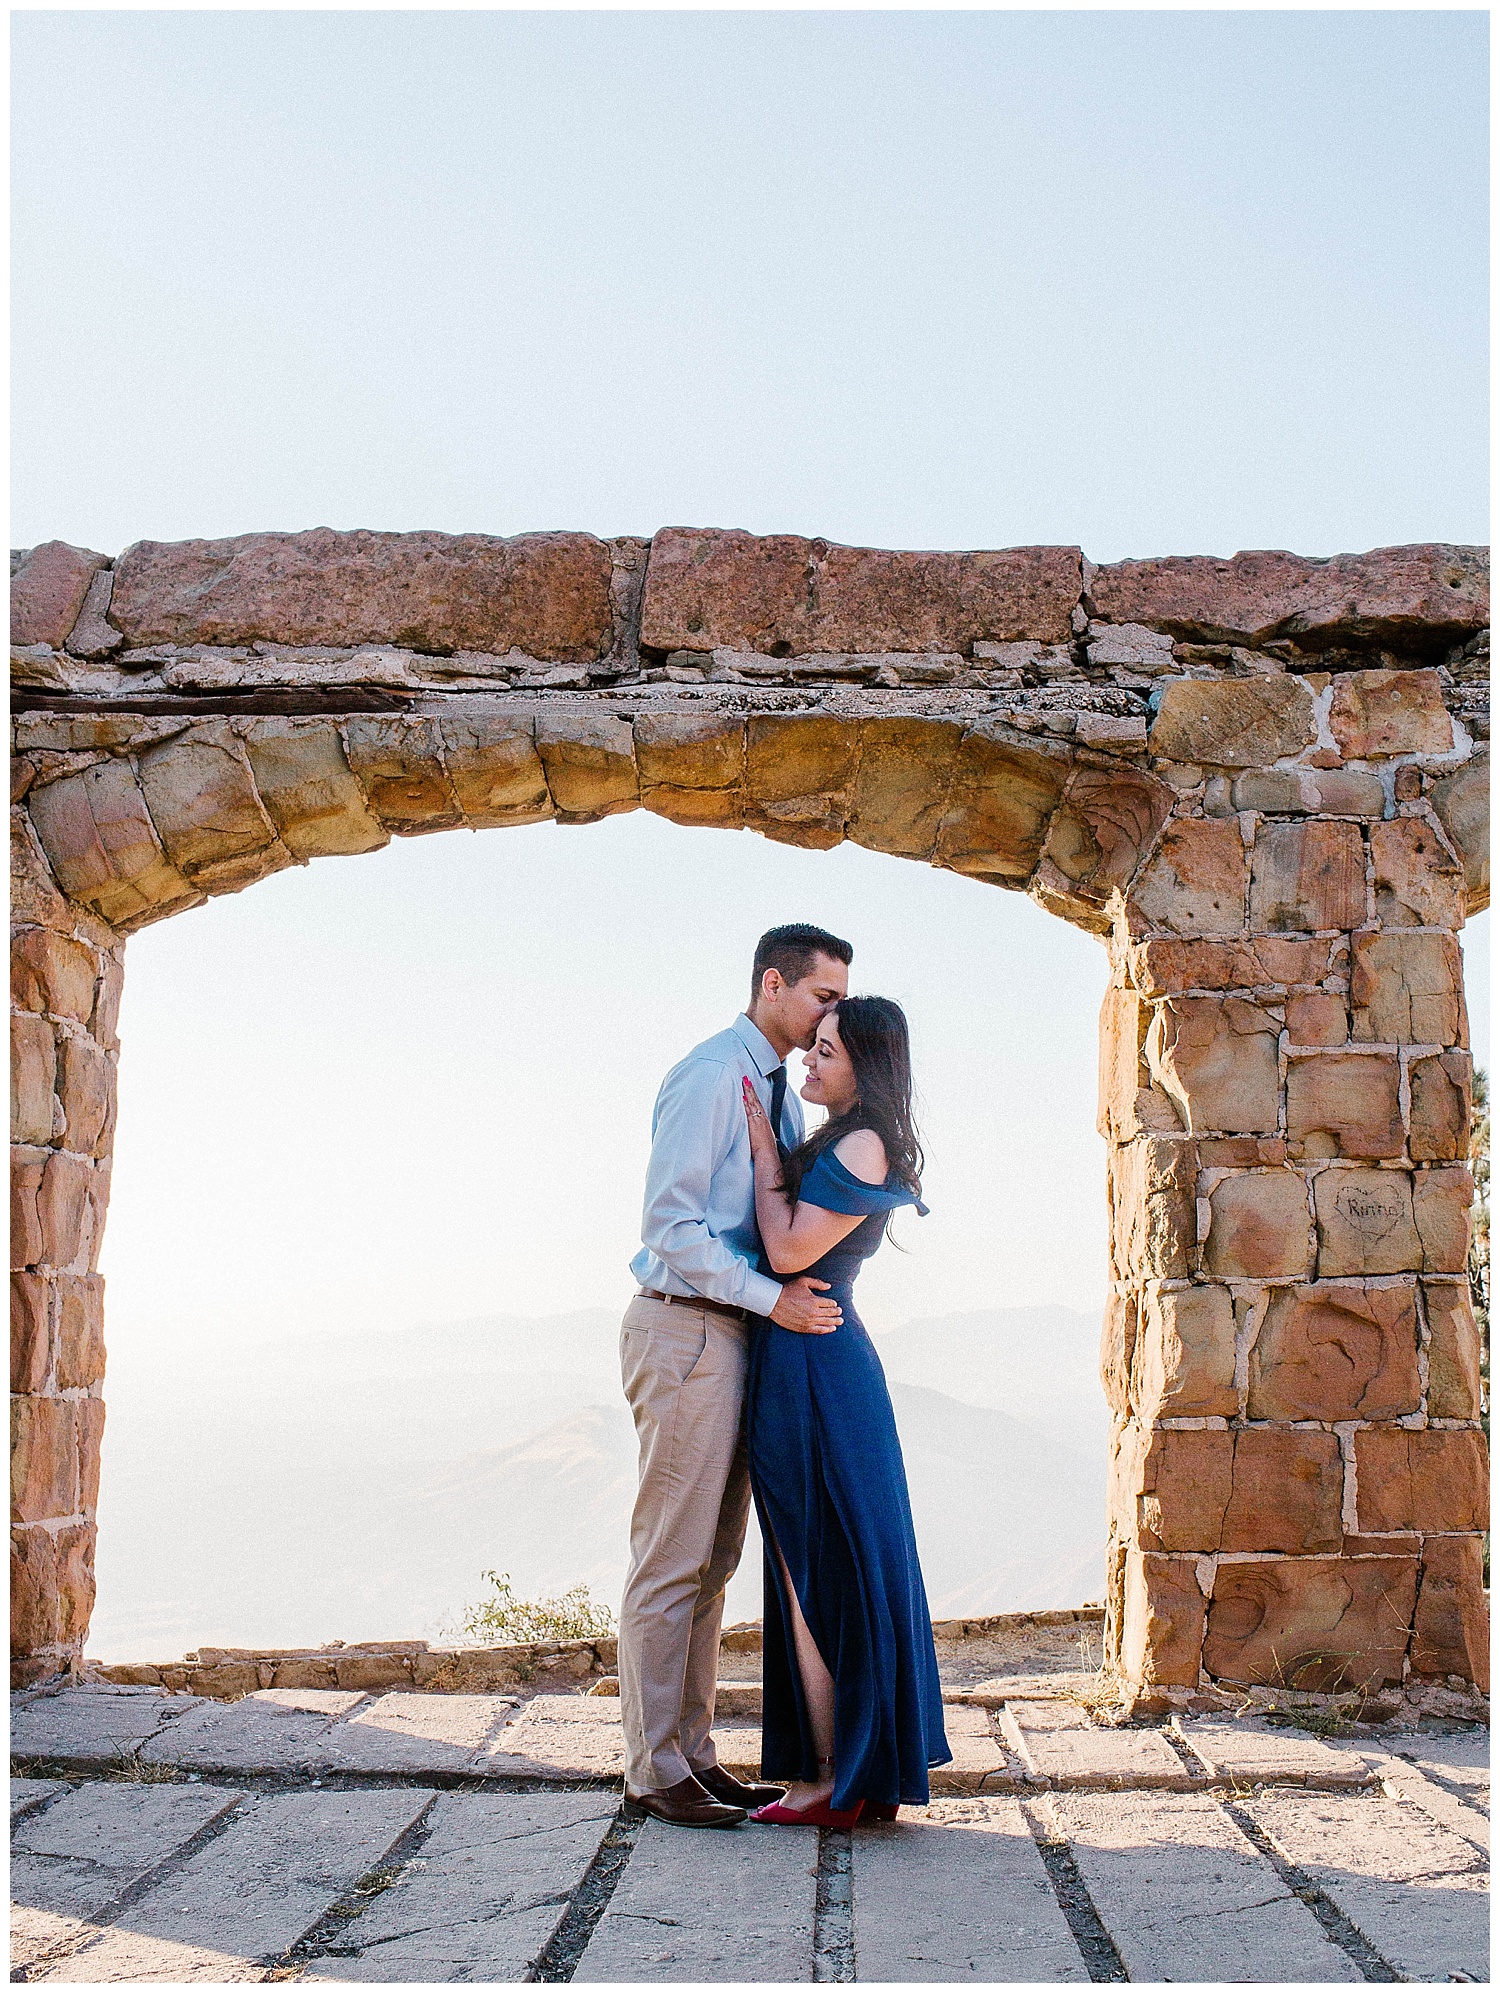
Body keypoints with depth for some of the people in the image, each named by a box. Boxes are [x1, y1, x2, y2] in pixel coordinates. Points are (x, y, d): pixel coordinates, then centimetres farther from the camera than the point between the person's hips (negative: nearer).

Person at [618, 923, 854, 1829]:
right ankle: (656, 1771, 7)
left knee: (714, 1559, 14)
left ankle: (695, 1755, 23)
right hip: (686, 1329, -10)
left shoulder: (780, 1092, 16)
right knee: (672, 1558, -2)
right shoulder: (711, 1076, -12)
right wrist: (773, 1298, -20)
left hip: (740, 1332, 10)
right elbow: (671, 1228, -18)